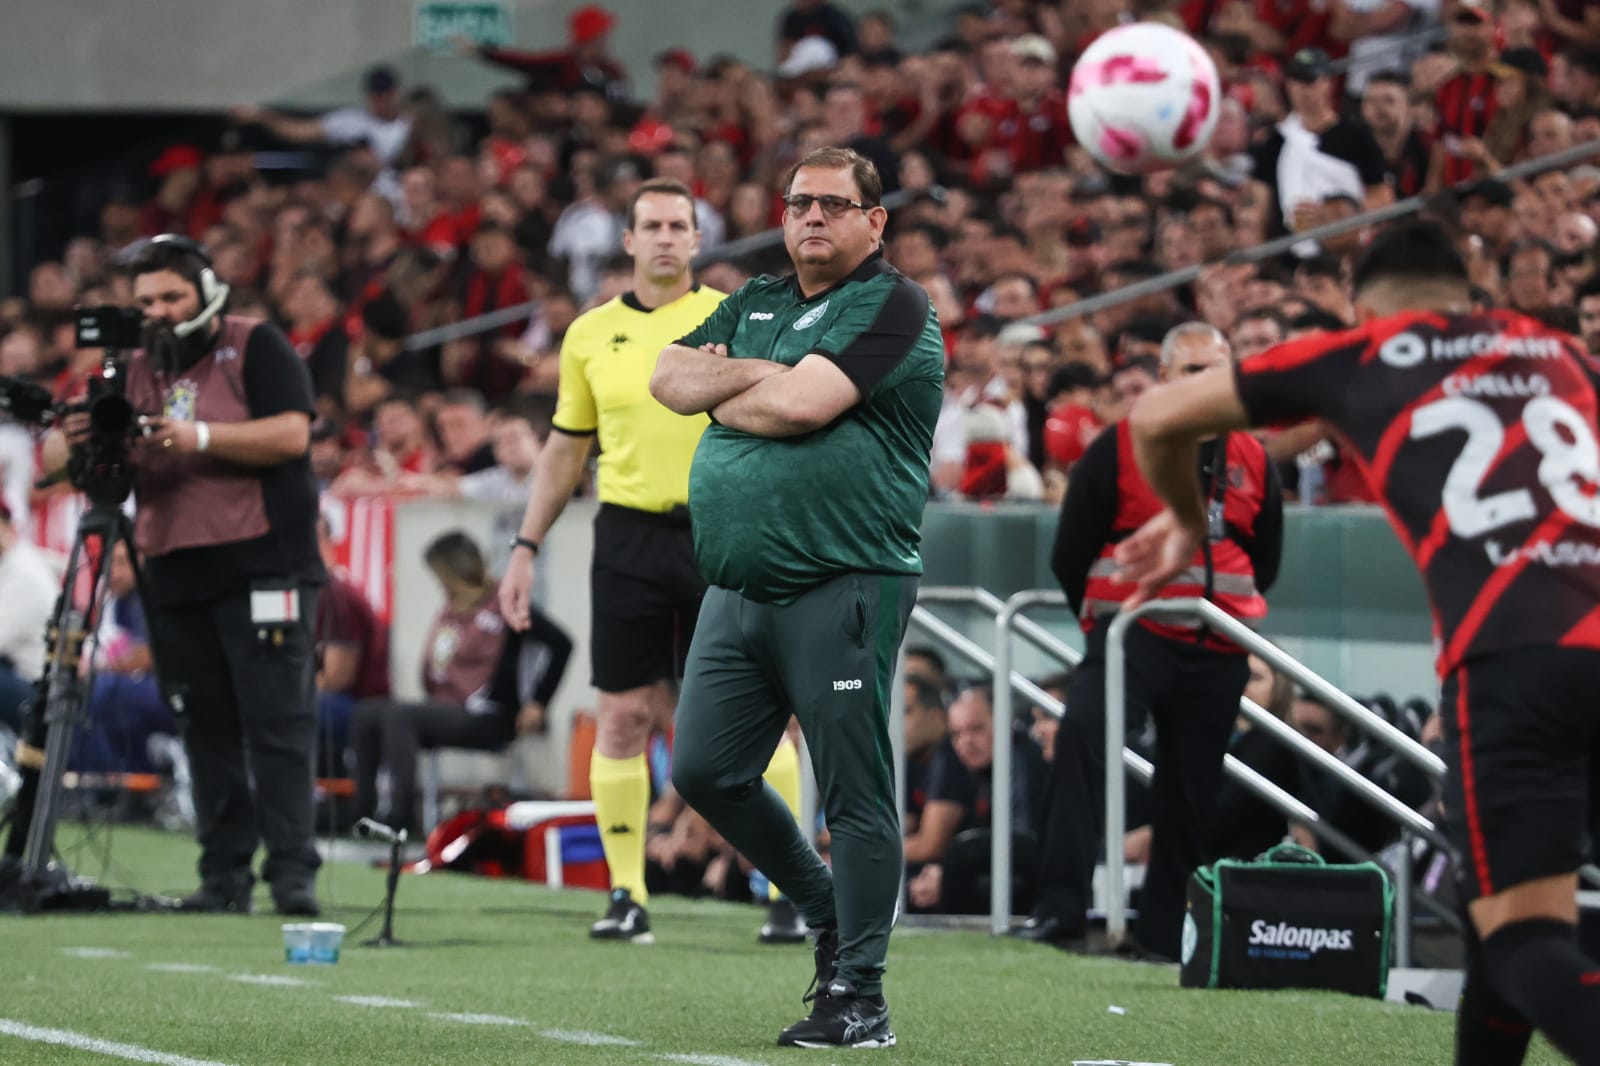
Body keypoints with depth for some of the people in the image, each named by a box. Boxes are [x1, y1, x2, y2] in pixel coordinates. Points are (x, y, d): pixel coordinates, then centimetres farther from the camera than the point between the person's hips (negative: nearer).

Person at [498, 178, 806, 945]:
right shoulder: (591, 334, 10)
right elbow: (565, 449, 17)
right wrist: (526, 548, 13)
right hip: (628, 540, 2)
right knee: (624, 718, 0)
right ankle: (627, 896, 6)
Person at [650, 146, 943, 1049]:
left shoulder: (894, 306, -4)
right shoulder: (757, 304, 20)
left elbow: (802, 405, -16)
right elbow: (670, 377, 8)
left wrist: (725, 395, 1)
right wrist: (754, 375, -7)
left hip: (844, 588, -8)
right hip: (740, 591, 8)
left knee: (855, 794, -6)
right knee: (706, 771, 8)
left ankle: (858, 998, -2)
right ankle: (830, 911, 26)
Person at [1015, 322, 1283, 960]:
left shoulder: (1252, 461, 11)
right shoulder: (1120, 447, 0)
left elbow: (1265, 559, 23)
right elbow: (1072, 550, 5)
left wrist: (1228, 613, 14)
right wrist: (1108, 620, 7)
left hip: (1217, 655, 5)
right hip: (1133, 636, -5)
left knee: (1192, 794, 7)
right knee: (1083, 734, -29)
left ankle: (1165, 932, 18)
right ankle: (1061, 908, -33)